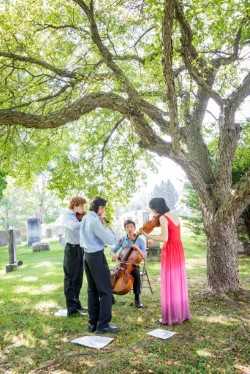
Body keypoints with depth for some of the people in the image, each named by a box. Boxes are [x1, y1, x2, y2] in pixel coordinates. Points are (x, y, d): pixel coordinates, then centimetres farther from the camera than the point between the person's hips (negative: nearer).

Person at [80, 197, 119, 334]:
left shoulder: (85, 218, 8)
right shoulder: (95, 221, -19)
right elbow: (111, 240, -18)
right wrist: (105, 225, -4)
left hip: (87, 255, 9)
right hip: (97, 257, -9)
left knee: (92, 290, 14)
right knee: (106, 291, 0)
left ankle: (93, 322, 19)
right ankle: (103, 324, 4)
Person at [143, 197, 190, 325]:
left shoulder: (163, 218, -13)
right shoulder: (175, 217, 12)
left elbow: (165, 238, -22)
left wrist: (149, 236, -12)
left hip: (169, 252, -8)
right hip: (179, 251, 8)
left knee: (169, 285, 1)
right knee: (179, 283, 16)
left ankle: (170, 317, 9)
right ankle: (182, 313, 25)